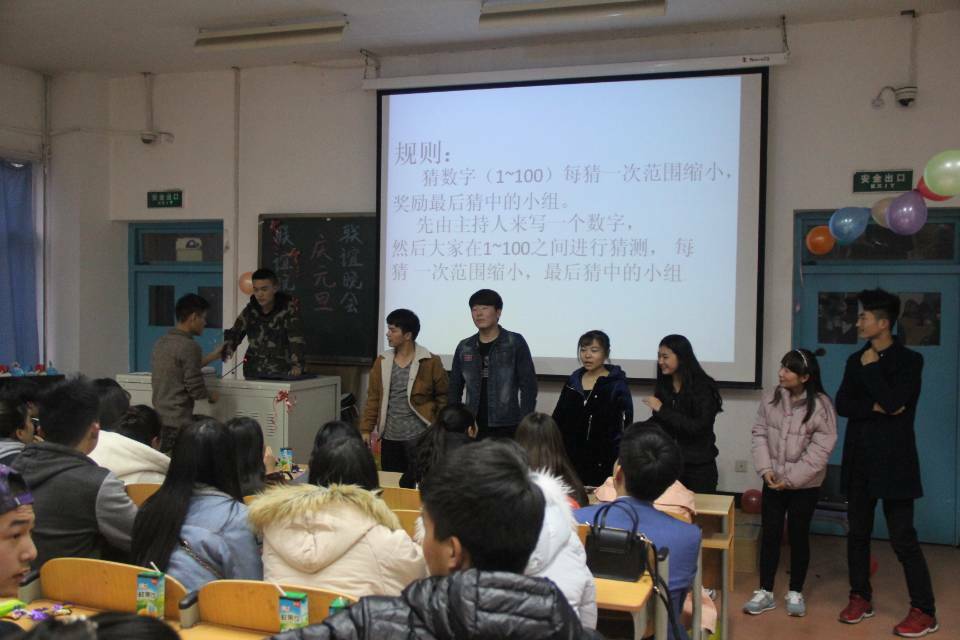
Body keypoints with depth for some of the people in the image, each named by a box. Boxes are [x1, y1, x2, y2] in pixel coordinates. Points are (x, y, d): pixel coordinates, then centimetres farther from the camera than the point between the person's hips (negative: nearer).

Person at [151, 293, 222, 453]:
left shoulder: (161, 342, 9)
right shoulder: (189, 346, -15)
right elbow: (196, 389, -16)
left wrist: (213, 356, 26)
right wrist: (211, 395, 5)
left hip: (159, 419, 8)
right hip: (178, 423, -8)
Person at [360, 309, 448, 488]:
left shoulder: (430, 362, -5)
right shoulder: (382, 361, 6)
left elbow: (443, 396, 0)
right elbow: (373, 398, 7)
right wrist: (365, 430, 1)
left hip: (420, 436, -4)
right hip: (390, 437, 4)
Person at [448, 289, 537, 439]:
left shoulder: (515, 343, -1)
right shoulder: (464, 347, 10)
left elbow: (528, 386, -4)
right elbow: (454, 390, 15)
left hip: (507, 428, -3)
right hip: (473, 428, 4)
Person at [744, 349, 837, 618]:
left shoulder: (821, 405, -15)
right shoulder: (771, 398, -3)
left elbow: (820, 449, -15)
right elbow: (759, 433, 1)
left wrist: (791, 479, -16)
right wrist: (765, 469, -10)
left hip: (805, 485, -3)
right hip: (773, 481, 3)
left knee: (798, 536, 9)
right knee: (769, 534, 7)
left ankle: (795, 592, 24)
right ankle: (765, 592, 17)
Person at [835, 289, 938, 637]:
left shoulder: (909, 360, -7)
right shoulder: (856, 360, 9)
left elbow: (892, 402, -20)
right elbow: (842, 405, 0)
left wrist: (871, 367, -12)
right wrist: (875, 407, -14)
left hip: (894, 460, -6)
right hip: (859, 459, 6)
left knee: (903, 538, -3)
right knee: (858, 533, 11)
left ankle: (924, 611, 7)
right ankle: (860, 597, 24)